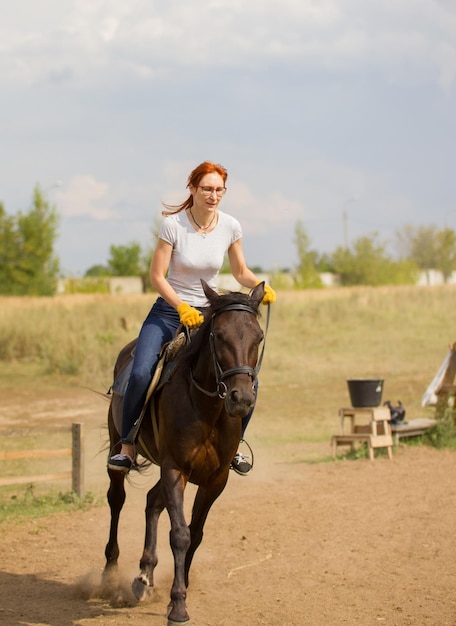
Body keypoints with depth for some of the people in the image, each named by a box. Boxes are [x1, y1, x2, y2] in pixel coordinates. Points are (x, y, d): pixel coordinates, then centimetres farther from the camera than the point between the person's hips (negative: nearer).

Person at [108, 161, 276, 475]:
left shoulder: (230, 226, -5)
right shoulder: (173, 224, -15)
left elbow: (241, 272, 7)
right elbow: (157, 276, -13)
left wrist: (261, 287, -14)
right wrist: (182, 308, -25)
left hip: (210, 313, 3)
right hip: (169, 310, -3)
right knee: (141, 373, -26)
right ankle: (128, 447, -10)